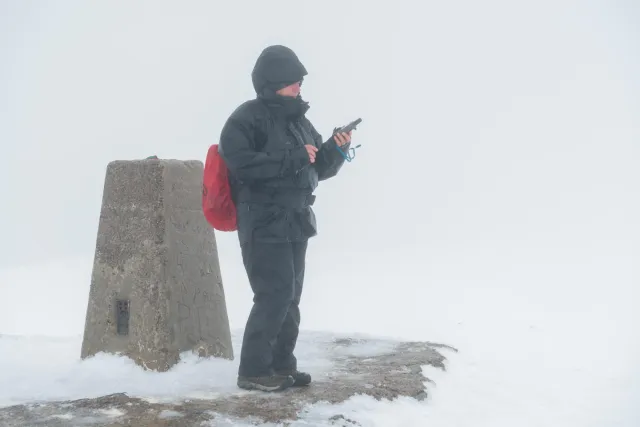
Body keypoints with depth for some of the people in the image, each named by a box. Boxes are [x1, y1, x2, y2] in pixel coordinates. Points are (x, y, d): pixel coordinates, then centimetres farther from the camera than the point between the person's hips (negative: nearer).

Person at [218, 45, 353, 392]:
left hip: (295, 222, 9)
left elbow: (321, 169, 17)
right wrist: (294, 158, -24)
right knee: (275, 295, -11)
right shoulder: (247, 118, -12)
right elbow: (242, 163, -27)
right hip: (263, 224, -9)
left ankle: (282, 364, 22)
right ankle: (254, 370, -2)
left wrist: (336, 149, -5)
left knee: (290, 296, 12)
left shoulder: (298, 119, 13)